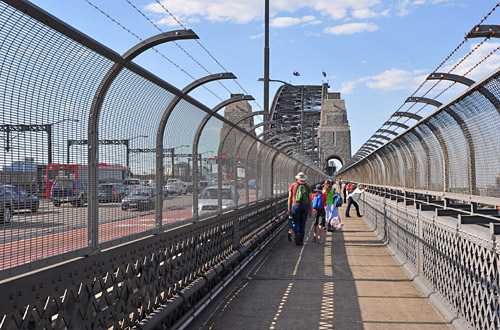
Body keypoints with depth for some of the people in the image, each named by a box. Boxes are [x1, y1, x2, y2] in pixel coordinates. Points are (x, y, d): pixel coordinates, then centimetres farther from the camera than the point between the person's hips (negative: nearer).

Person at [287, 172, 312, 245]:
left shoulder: (293, 185, 3)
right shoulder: (307, 186, 5)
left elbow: (289, 198, 0)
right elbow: (310, 199, 2)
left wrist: (289, 209, 3)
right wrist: (311, 211, 6)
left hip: (296, 206, -1)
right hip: (305, 206, 1)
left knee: (296, 223, 6)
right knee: (302, 224, 9)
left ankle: (297, 234, -23)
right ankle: (300, 241, 10)